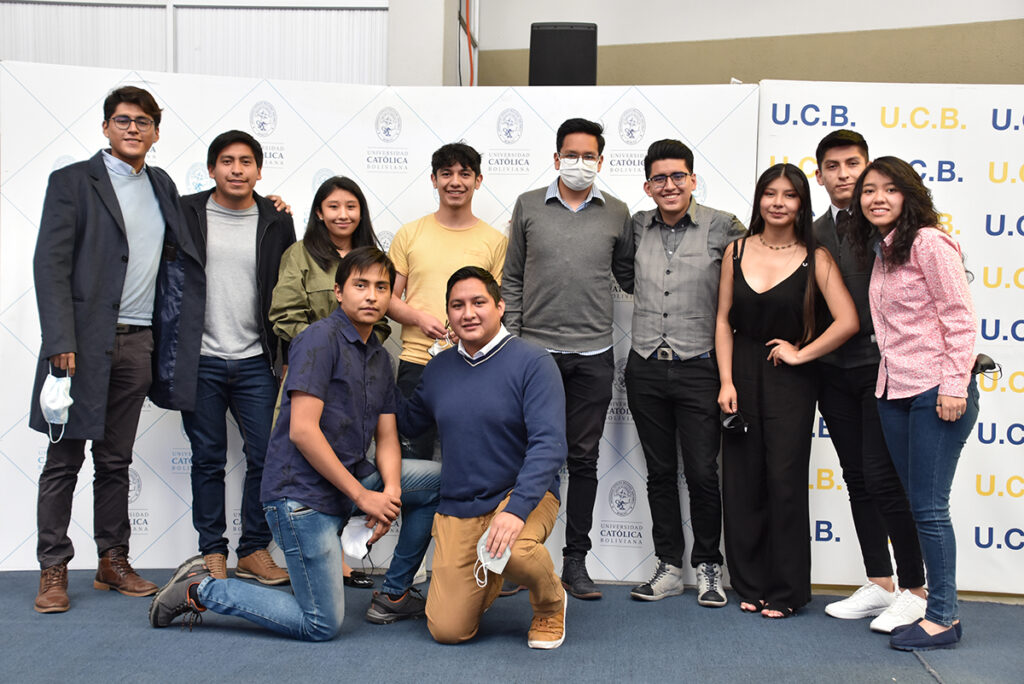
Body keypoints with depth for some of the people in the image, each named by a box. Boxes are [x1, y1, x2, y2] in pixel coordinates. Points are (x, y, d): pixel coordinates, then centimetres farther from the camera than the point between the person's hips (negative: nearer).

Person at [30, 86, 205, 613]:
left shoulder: (161, 185, 14)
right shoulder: (72, 182, -1)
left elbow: (182, 254, 25)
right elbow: (50, 264, -7)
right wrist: (61, 342, -17)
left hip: (138, 344, 5)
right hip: (85, 343, -4)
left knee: (116, 460, 12)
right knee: (64, 460, 2)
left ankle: (113, 561, 21)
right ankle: (53, 570, 11)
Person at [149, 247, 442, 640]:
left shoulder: (379, 358, 13)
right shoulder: (321, 339, -14)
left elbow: (386, 439, 11)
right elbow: (302, 431, -21)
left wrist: (390, 492, -10)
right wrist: (363, 495, -17)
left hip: (351, 479, 8)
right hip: (302, 490, -8)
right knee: (322, 626, -6)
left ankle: (394, 594, 13)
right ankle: (201, 589, 7)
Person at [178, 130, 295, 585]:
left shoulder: (276, 222, 6)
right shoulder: (185, 214, 3)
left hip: (255, 363, 1)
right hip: (201, 360, -1)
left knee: (267, 456, 0)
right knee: (208, 459, 6)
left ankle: (255, 550, 14)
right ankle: (212, 552, 17)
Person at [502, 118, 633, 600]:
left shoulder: (617, 213, 7)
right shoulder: (529, 206, 6)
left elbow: (629, 277, 15)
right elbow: (512, 278, 7)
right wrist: (511, 339, 1)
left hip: (592, 355, 1)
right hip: (535, 349, -1)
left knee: (583, 459, 6)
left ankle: (575, 561, 16)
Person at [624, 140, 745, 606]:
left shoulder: (722, 227, -4)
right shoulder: (637, 228, 7)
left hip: (697, 369, -3)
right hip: (645, 370, 3)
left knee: (702, 473, 1)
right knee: (660, 472, 10)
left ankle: (708, 567, 18)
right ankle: (669, 567, 21)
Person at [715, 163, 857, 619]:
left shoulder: (814, 258, -4)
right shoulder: (737, 251, 5)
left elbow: (847, 321, -12)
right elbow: (724, 320, 5)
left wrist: (801, 354, -8)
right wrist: (727, 381, -2)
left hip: (788, 380, -3)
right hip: (742, 373, 3)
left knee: (785, 482, -1)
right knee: (742, 481, 5)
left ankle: (785, 592, 11)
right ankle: (750, 585, 19)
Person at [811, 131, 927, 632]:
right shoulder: (814, 235, 12)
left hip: (883, 363, -6)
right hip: (834, 368, 6)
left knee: (884, 477, -8)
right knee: (857, 478, 10)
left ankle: (914, 589, 5)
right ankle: (879, 584, 20)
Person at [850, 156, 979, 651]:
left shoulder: (928, 243, -10)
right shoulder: (882, 252, 14)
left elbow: (959, 317, -13)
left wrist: (955, 385, -18)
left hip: (936, 391, -8)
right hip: (894, 391, 8)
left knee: (928, 507, -5)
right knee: (914, 502, 12)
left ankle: (943, 617, 5)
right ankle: (918, 594, 21)